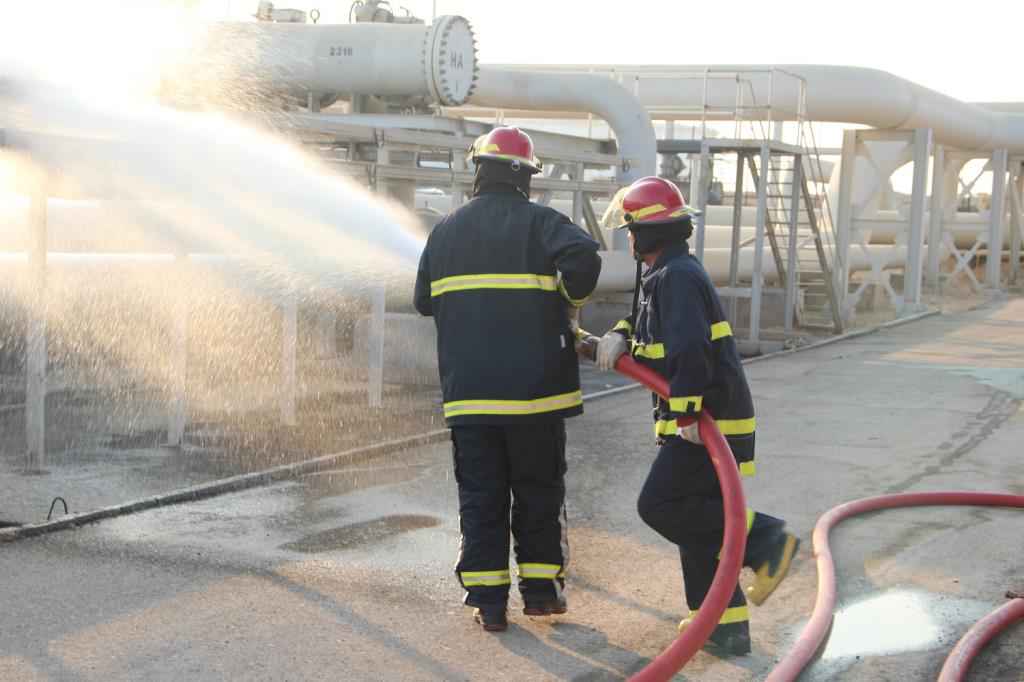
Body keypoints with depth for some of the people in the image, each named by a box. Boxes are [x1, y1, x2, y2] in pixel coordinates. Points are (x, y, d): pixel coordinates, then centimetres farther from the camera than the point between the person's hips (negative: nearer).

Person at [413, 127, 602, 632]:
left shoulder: (446, 230, 8)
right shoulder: (539, 222, -4)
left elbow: (424, 301, 15)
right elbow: (583, 256, -22)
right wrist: (568, 303, -4)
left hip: (467, 390, 3)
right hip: (534, 386, -2)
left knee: (480, 495, 8)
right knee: (538, 490, 12)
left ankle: (487, 599, 7)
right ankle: (540, 587, 17)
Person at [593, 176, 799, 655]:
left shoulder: (677, 277, -17)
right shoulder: (666, 274, 16)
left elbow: (689, 349, -28)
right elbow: (646, 320, 26)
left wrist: (685, 414, -28)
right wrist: (618, 337, 4)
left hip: (708, 425, -10)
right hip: (698, 422, 10)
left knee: (659, 506, -11)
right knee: (696, 521, 10)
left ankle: (763, 540, -6)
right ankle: (727, 627, 12)